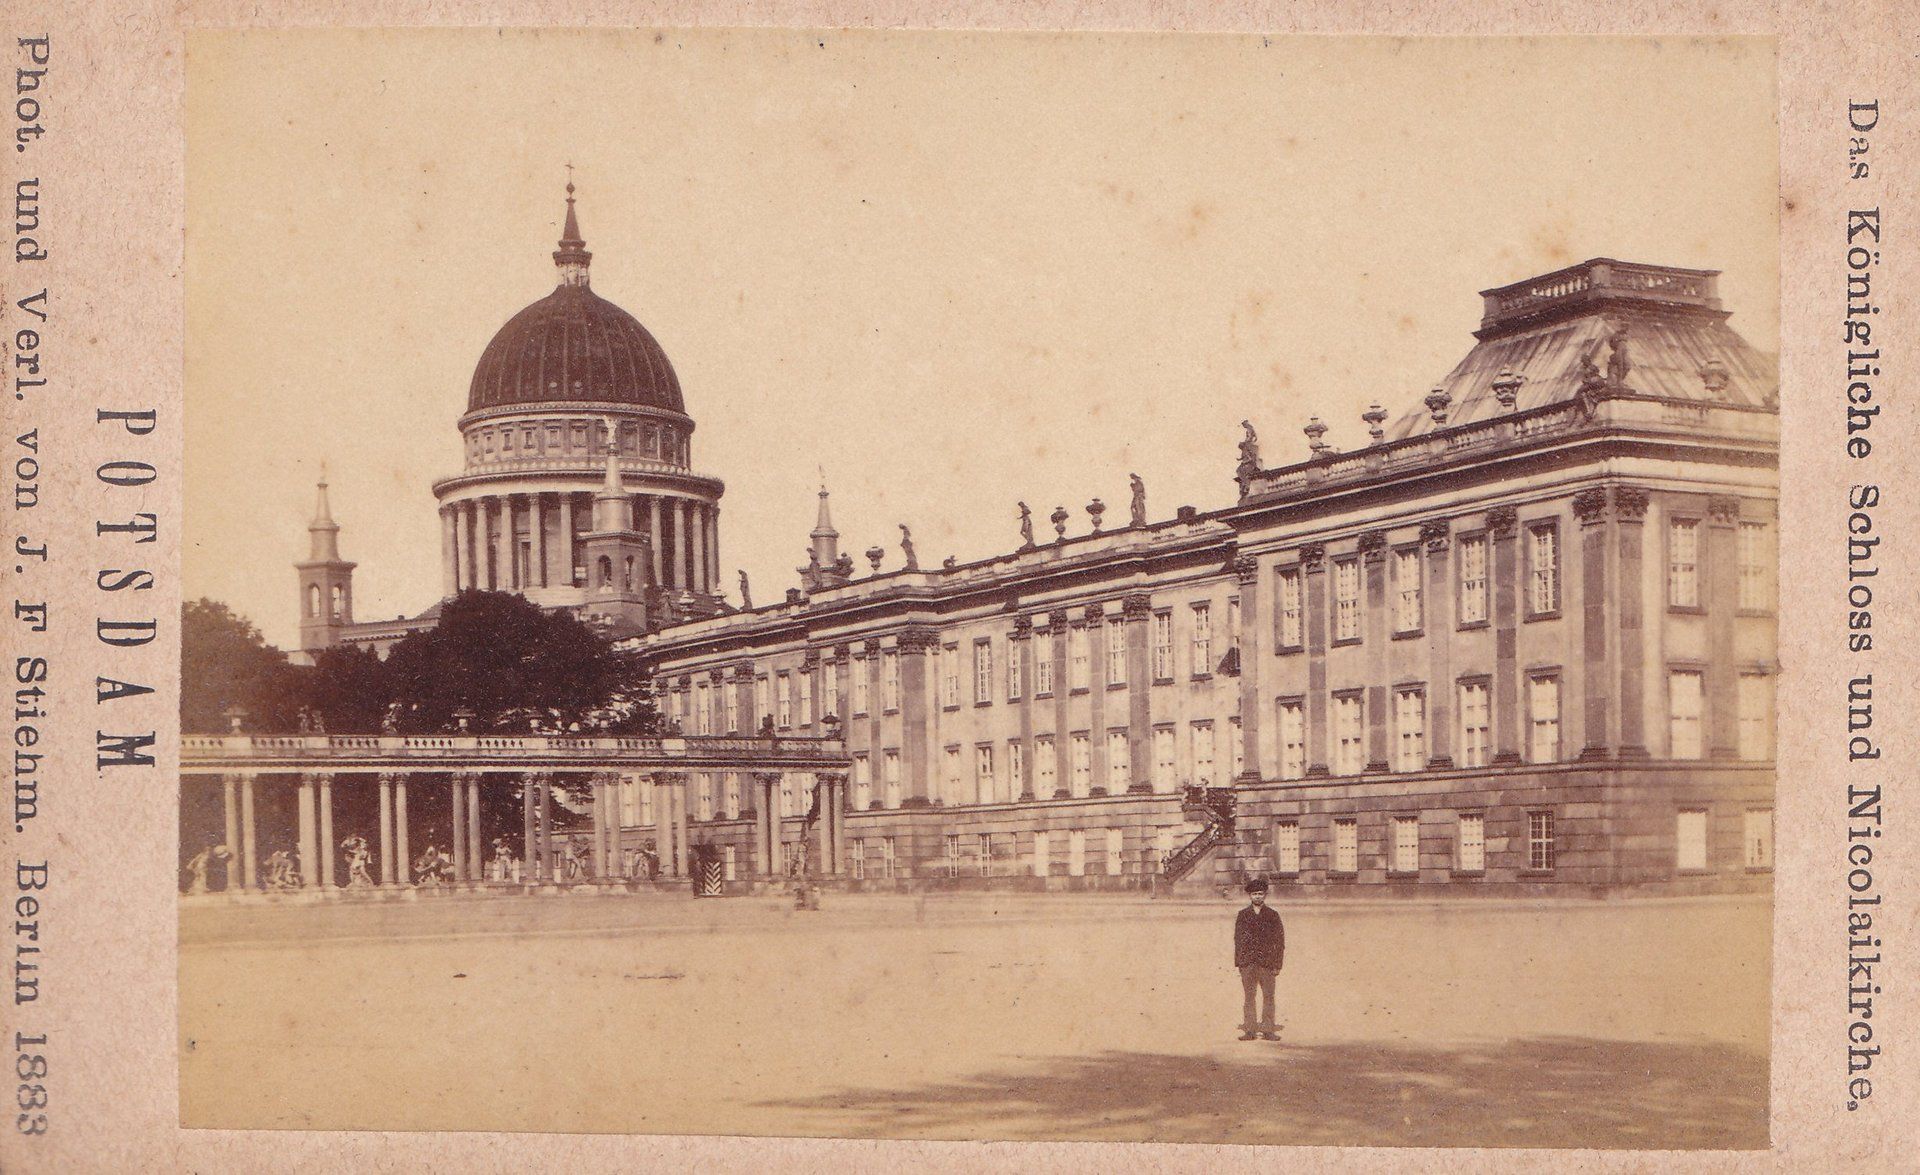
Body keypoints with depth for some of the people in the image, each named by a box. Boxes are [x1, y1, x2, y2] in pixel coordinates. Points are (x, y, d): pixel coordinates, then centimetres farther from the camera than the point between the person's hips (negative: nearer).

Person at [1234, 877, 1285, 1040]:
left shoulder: (1272, 915, 6)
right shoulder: (1243, 915, 10)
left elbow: (1280, 941, 5)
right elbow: (1238, 940, 10)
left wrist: (1277, 965, -2)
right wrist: (1239, 963, 1)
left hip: (1267, 963, -1)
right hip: (1247, 963, 1)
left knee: (1268, 997, -1)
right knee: (1248, 998, 1)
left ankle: (1267, 1029, 4)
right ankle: (1249, 1030, 3)